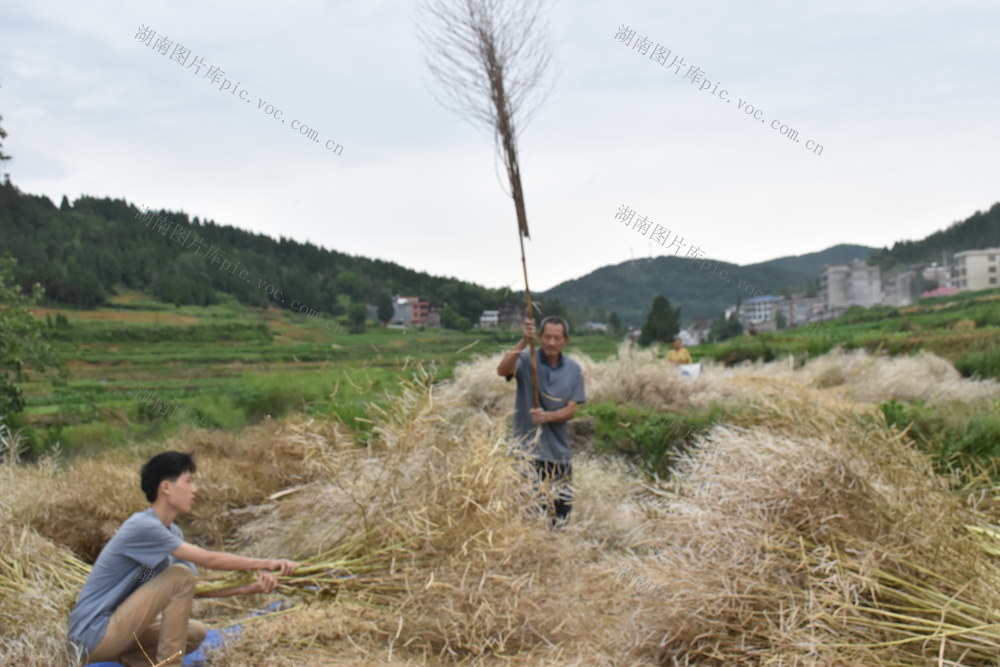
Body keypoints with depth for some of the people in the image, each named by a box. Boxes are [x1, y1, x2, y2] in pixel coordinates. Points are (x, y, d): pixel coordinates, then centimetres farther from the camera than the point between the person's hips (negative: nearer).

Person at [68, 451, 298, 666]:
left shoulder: (171, 532, 7)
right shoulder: (142, 526, -22)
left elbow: (194, 587, 3)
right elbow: (210, 560, -22)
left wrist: (248, 588, -9)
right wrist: (265, 563, -17)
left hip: (116, 627, 9)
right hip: (95, 635, -9)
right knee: (180, 575, -18)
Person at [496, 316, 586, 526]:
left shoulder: (574, 370, 3)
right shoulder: (527, 360, -7)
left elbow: (571, 410, -2)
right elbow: (502, 370, -28)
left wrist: (548, 416, -21)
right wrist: (524, 341, -37)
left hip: (559, 449, 4)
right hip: (527, 447, -4)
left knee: (562, 507, 13)